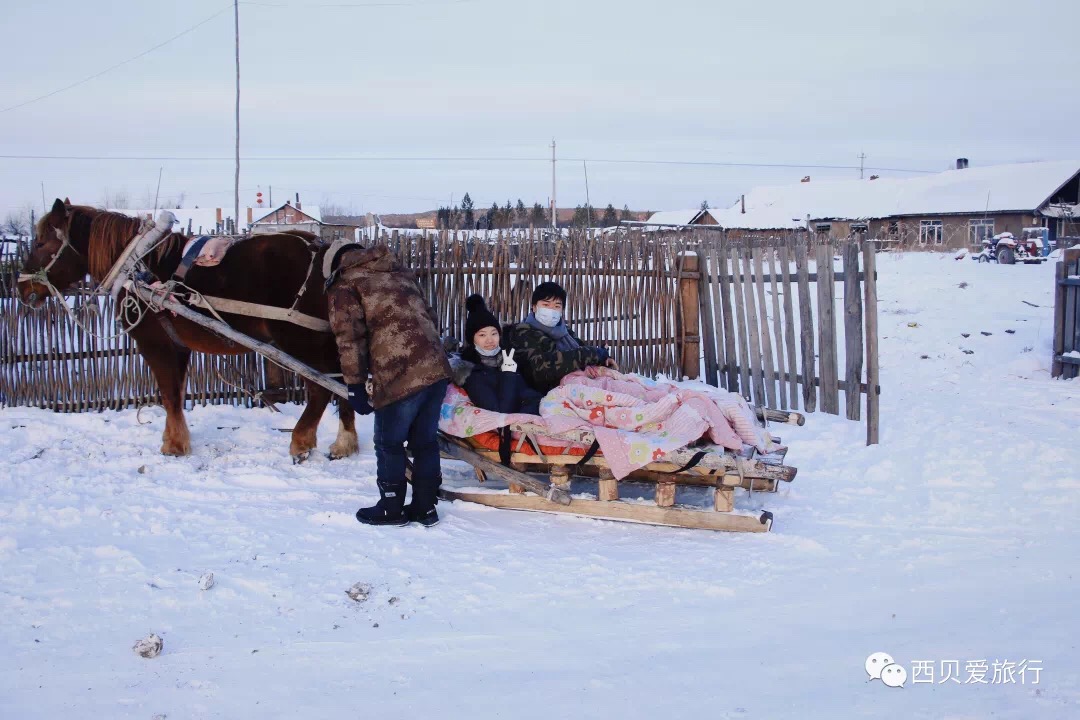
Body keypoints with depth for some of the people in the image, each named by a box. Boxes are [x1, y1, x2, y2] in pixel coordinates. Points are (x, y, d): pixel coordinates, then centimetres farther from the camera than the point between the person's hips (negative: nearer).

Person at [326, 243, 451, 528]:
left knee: (389, 445, 11)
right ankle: (425, 507, 23)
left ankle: (392, 509, 19)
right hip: (437, 368, 7)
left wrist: (356, 386, -3)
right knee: (425, 442, 17)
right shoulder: (399, 273, 26)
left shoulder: (344, 286, 6)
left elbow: (350, 339, -5)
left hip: (400, 377, -7)